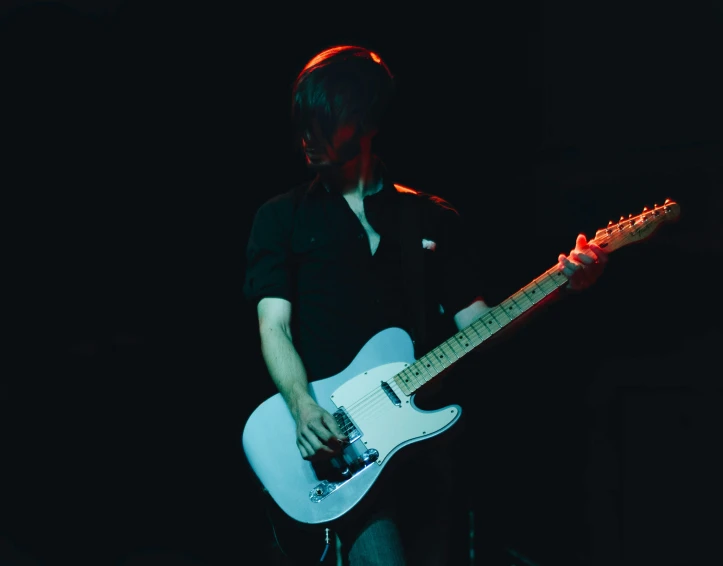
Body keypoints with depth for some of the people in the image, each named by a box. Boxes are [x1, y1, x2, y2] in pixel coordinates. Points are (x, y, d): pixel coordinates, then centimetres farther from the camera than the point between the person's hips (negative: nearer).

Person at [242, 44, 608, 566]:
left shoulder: (435, 219, 11)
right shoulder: (283, 218, 6)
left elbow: (474, 324, 7)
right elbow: (274, 328, -2)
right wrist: (303, 407, -20)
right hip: (335, 437, -3)